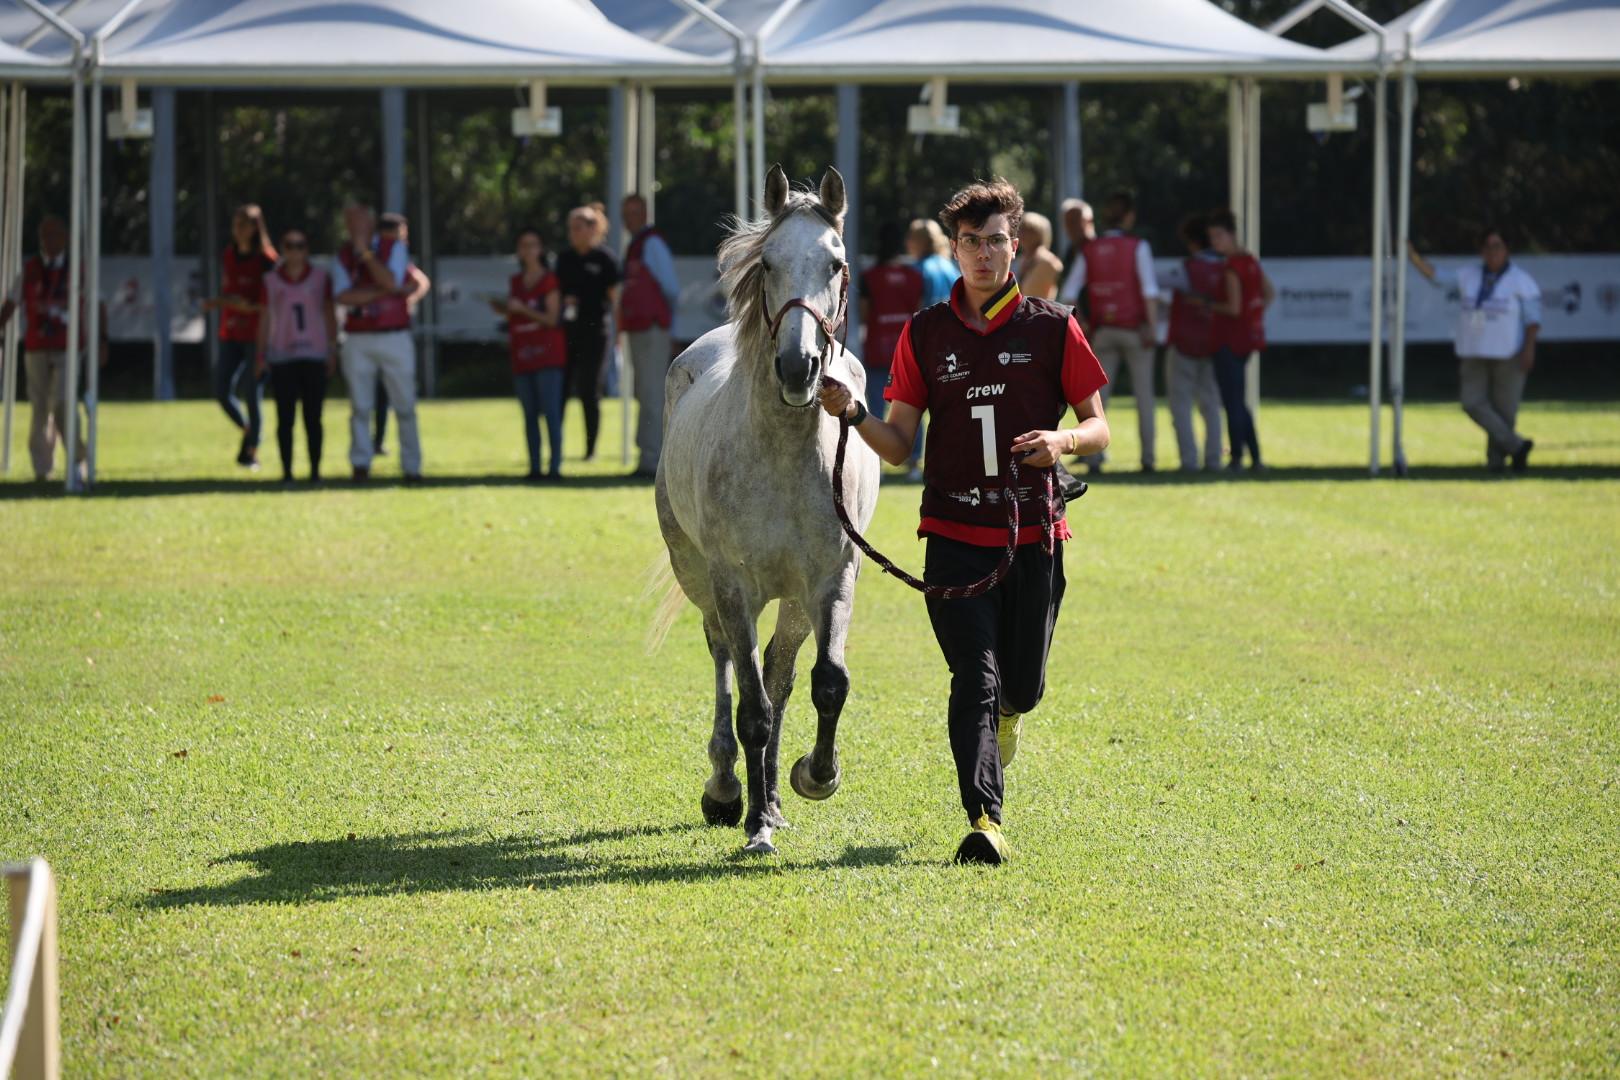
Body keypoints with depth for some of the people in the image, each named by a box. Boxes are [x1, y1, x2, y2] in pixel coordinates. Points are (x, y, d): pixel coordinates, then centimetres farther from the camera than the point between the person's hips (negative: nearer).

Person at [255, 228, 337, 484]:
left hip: (314, 357, -1)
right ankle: (286, 471, 3)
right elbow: (265, 319, 8)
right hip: (281, 357, 1)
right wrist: (261, 356, 3)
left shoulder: (321, 278, 4)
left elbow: (330, 316, 7)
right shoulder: (271, 281, 5)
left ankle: (315, 471, 3)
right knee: (285, 418, -1)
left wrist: (333, 352, 2)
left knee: (313, 417, -2)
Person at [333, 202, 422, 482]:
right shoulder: (343, 256, 9)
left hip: (394, 337, -1)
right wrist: (380, 292, -12)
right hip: (358, 340, 1)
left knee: (405, 407, -1)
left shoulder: (394, 248, 4)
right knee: (360, 407, -3)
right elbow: (343, 296, -7)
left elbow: (391, 282, -14)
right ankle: (361, 465, 0)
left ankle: (411, 467, 3)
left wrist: (365, 251, -11)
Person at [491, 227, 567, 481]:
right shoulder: (515, 282, 15)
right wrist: (503, 310, 2)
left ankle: (555, 466, -13)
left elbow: (552, 318, -10)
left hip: (547, 354, -6)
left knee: (551, 412, -11)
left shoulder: (549, 281, -3)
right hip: (522, 355, 6)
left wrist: (522, 309, -15)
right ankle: (534, 466, 8)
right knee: (529, 414, 6)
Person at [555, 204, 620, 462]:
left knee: (589, 391, -1)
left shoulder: (603, 259, -2)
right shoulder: (565, 259, 12)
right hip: (567, 331, 5)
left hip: (593, 331, -5)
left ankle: (591, 448, 7)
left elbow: (615, 296, -2)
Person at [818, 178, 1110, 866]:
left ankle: (1003, 711, 45)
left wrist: (1064, 440, -14)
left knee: (1021, 688, 8)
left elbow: (1098, 428, 8)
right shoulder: (924, 335, 7)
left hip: (1033, 532, 0)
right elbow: (898, 446, 7)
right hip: (954, 532, 0)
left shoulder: (1053, 328, 3)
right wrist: (853, 414, -12)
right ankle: (985, 819, -16)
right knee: (974, 677, -13)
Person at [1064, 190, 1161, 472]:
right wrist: (1153, 327, -12)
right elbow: (1149, 290, -15)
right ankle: (1147, 457, 3)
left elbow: (1068, 293, -2)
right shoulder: (1137, 247, -7)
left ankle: (1094, 455, 0)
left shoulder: (1089, 251, 3)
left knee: (1098, 394, 7)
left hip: (1103, 332, 3)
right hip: (1135, 329, -2)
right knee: (1143, 394, 5)